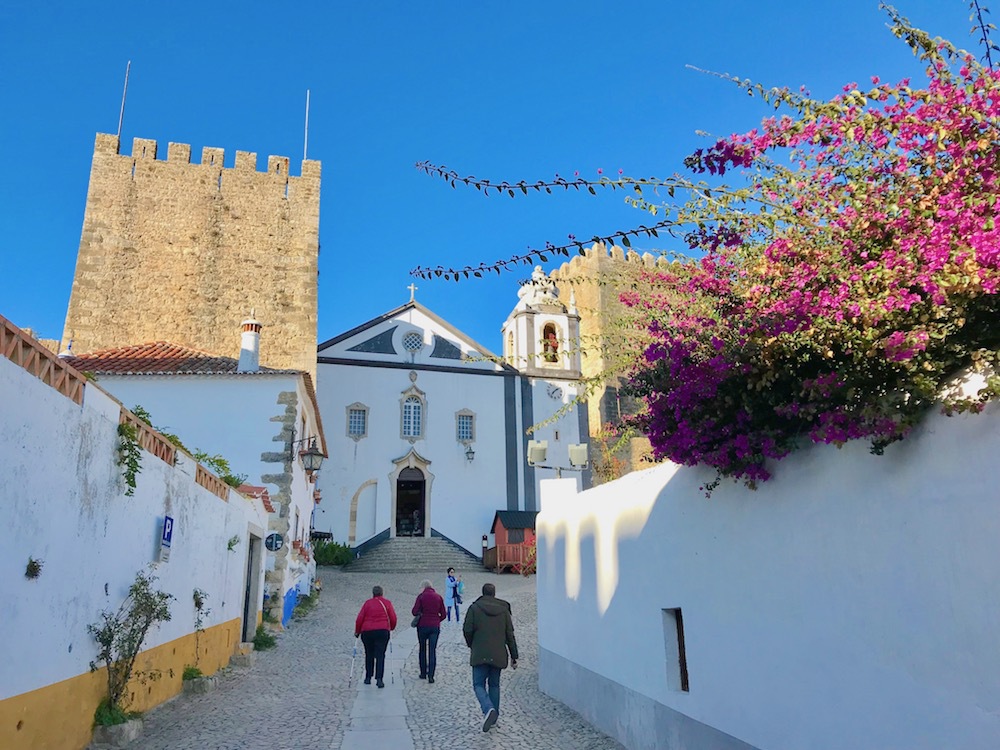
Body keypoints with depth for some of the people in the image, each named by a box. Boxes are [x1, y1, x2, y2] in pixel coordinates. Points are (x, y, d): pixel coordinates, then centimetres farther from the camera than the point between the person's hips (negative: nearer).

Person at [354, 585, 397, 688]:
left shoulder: (367, 603, 5)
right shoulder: (387, 603, 4)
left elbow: (359, 619, 2)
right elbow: (393, 618, 1)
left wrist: (357, 631, 14)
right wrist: (391, 628, 19)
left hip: (367, 632, 1)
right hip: (382, 631, -1)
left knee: (369, 655, 15)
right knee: (380, 655, -1)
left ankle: (368, 677, 21)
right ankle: (379, 679, -10)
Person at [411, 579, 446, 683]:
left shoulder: (421, 596, -5)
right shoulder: (438, 597, 4)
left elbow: (414, 612, -11)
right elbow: (443, 615, 4)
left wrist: (421, 614, 9)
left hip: (423, 626, -2)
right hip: (435, 627, 2)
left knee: (422, 650, 15)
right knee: (432, 651, 3)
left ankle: (423, 673, 22)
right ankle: (431, 676, -4)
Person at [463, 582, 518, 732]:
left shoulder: (474, 608, -4)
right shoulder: (504, 609, 4)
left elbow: (467, 630, -8)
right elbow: (510, 635, 5)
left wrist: (472, 646, 12)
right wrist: (514, 657, 10)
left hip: (480, 654, -3)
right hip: (498, 655, 3)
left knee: (479, 684, 3)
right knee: (494, 685, 16)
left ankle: (489, 709, -20)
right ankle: (493, 716, 16)